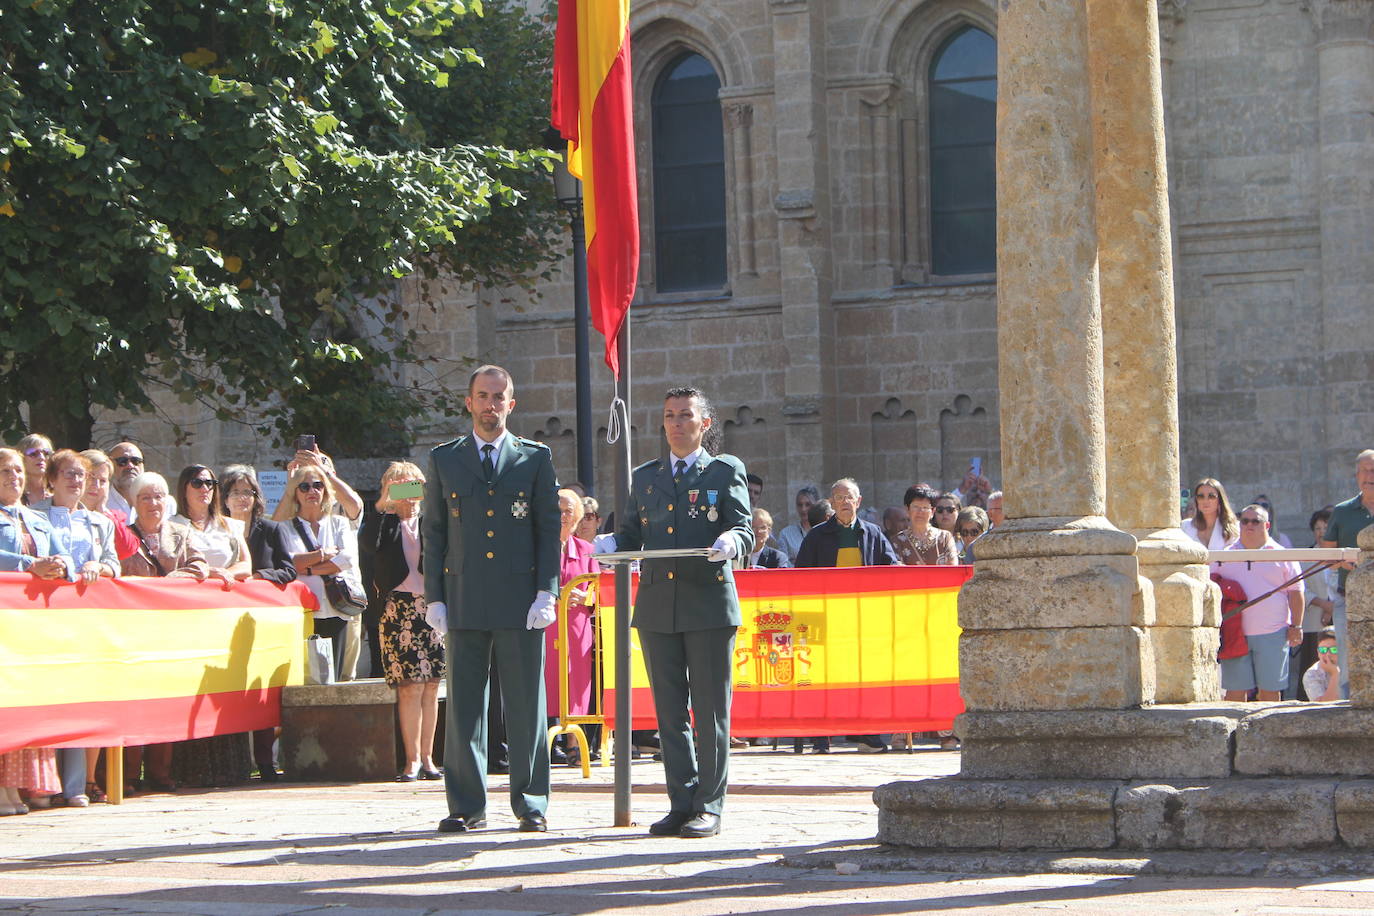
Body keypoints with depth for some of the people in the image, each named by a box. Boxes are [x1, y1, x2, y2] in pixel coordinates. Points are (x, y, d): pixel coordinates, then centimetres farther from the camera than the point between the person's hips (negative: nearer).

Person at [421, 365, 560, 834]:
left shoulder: (536, 458, 8)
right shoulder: (444, 460, 11)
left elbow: (550, 529, 5)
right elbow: (433, 531, 10)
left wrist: (546, 592, -5)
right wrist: (435, 597, 2)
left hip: (521, 601, -1)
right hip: (464, 600, 1)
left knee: (526, 705, 0)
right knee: (463, 705, 1)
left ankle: (531, 805, 7)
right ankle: (466, 807, 7)